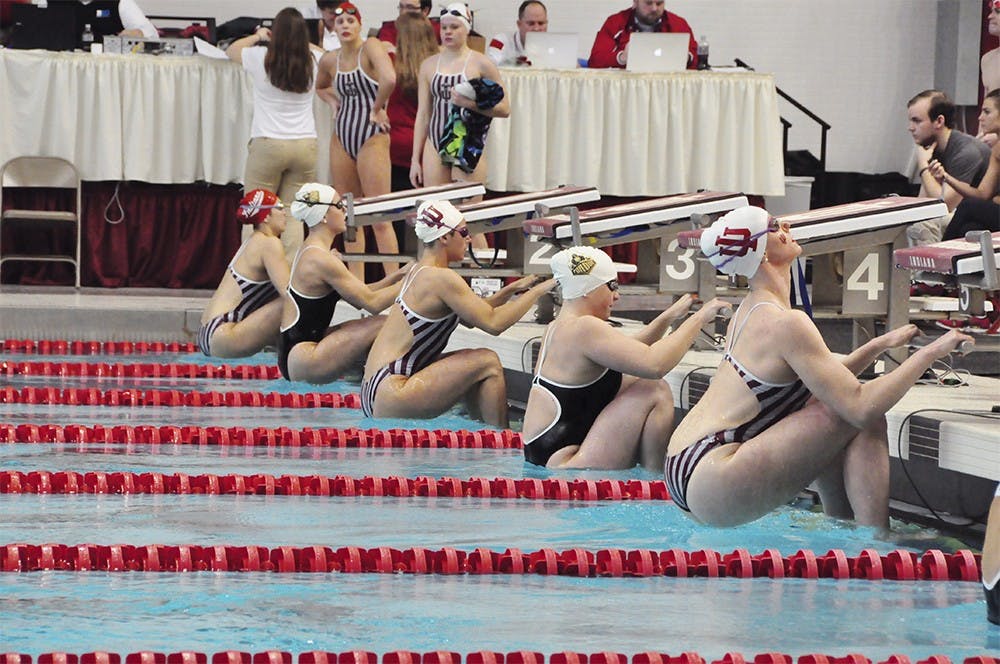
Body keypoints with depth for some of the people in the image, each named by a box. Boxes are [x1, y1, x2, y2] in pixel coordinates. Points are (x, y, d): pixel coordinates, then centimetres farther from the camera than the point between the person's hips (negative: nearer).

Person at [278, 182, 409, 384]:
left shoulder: (308, 251, 15)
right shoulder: (320, 259, -16)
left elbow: (360, 294, 17)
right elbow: (371, 302, -16)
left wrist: (397, 276, 8)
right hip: (300, 362, -11)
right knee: (382, 326, -17)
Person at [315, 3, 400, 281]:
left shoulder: (370, 47, -10)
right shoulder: (330, 60, 8)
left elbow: (389, 79, -28)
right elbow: (321, 86, 31)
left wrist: (377, 109, -15)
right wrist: (335, 100, 11)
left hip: (372, 138, -7)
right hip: (342, 138, 7)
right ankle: (356, 282, 12)